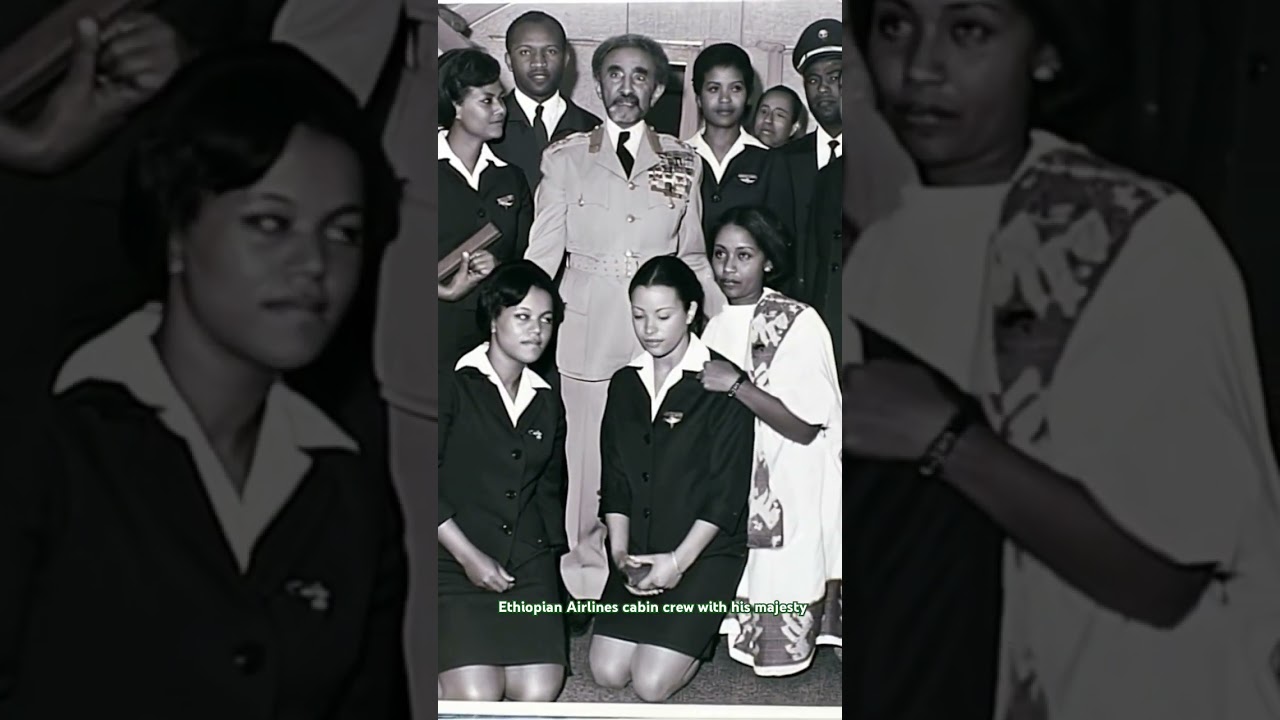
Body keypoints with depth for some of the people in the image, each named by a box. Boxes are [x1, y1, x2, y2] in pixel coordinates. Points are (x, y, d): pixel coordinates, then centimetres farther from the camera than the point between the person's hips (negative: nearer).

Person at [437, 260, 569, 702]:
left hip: (528, 564, 5)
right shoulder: (455, 386, -3)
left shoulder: (547, 403, 16)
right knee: (477, 696, -18)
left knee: (538, 693, -13)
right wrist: (468, 556, -13)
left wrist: (553, 552, 7)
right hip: (455, 561, -5)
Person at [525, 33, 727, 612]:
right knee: (590, 455, 3)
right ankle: (587, 566, 17)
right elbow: (542, 253, 4)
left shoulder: (683, 163, 8)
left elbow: (692, 254, 12)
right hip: (589, 330, -1)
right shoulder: (566, 158, 4)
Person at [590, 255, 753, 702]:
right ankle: (671, 624, 21)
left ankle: (699, 632, 16)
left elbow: (726, 493, -13)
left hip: (706, 549, -5)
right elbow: (614, 481, 8)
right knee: (607, 672, -8)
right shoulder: (625, 384, 9)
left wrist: (679, 560, -19)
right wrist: (621, 553, -7)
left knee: (651, 684, -15)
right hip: (640, 550, 5)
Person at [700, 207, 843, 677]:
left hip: (789, 502, -5)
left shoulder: (800, 324, -9)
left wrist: (738, 385, -20)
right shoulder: (718, 326, 10)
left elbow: (804, 427, -14)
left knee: (781, 648, -5)